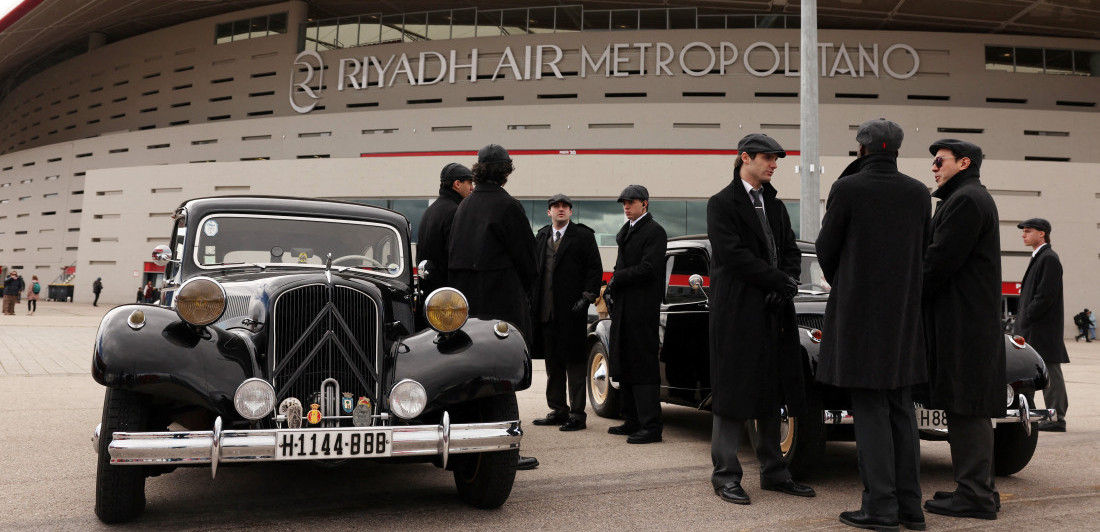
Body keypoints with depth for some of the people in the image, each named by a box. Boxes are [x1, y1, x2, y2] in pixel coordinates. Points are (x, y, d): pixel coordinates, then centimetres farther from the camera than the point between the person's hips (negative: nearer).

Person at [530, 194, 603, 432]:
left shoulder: (583, 236, 0)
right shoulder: (541, 237, 15)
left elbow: (595, 269, -3)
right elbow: (534, 270, 16)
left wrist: (587, 298, -12)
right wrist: (533, 301, 8)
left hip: (572, 310, -5)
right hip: (546, 311, 5)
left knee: (575, 362, -1)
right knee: (552, 363, 11)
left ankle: (577, 414, 4)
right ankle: (558, 410, 22)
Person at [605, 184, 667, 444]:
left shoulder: (654, 231, -8)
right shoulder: (626, 231, 19)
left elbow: (648, 268, -18)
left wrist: (616, 279, -12)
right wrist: (612, 287, 4)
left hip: (643, 309, -9)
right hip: (624, 308, 9)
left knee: (643, 366, -8)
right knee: (624, 365, 12)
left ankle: (651, 426, -3)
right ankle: (632, 421, 22)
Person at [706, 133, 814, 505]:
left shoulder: (775, 206, 18)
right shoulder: (722, 204, -3)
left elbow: (791, 251, 12)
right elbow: (734, 255, -15)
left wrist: (787, 286, -7)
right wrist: (781, 280, -13)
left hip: (775, 312, 7)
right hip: (737, 313, -7)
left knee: (772, 392, 10)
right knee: (733, 392, -3)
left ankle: (773, 472, 19)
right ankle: (726, 475, 5)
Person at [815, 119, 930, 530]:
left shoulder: (847, 189, -9)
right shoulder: (918, 192, 6)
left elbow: (826, 248, -2)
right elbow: (923, 252, 12)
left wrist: (837, 284, 16)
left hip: (857, 310, -5)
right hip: (904, 311, 5)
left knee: (869, 408, -1)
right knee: (901, 408, 11)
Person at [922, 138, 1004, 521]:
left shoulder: (965, 200, -11)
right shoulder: (972, 198, 22)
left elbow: (940, 260, -18)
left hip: (962, 323, -10)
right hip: (968, 321, 10)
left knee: (967, 408, -7)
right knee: (969, 409, 14)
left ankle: (975, 497, -2)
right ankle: (978, 489, 22)